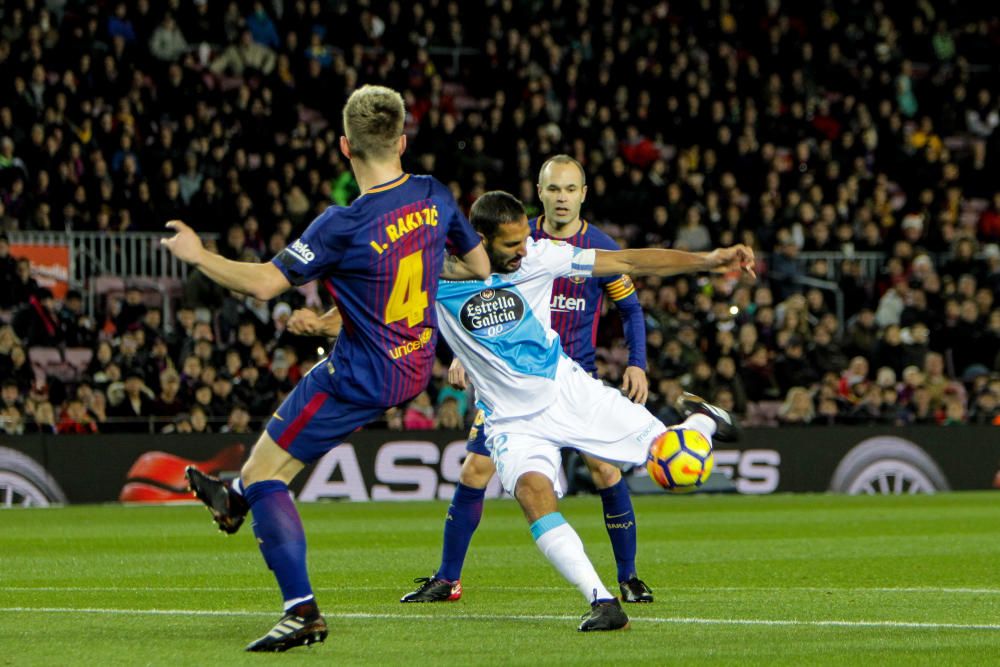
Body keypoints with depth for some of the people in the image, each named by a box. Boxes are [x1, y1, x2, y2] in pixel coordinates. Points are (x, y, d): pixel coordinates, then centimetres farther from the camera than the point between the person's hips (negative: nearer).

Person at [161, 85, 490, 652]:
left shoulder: (343, 226, -24)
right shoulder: (435, 196, -6)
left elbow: (265, 284, -19)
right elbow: (481, 268, 9)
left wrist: (199, 256, -3)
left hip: (361, 379, -8)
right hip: (417, 367, 8)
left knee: (262, 474, 0)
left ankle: (303, 610, -9)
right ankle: (237, 502, 53)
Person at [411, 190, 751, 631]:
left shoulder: (537, 258, -8)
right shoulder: (435, 278, -11)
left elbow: (627, 263, -8)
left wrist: (705, 261, -14)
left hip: (569, 391, 1)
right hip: (513, 421, -1)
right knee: (534, 492, -32)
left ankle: (700, 420, 31)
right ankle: (602, 602, -33)